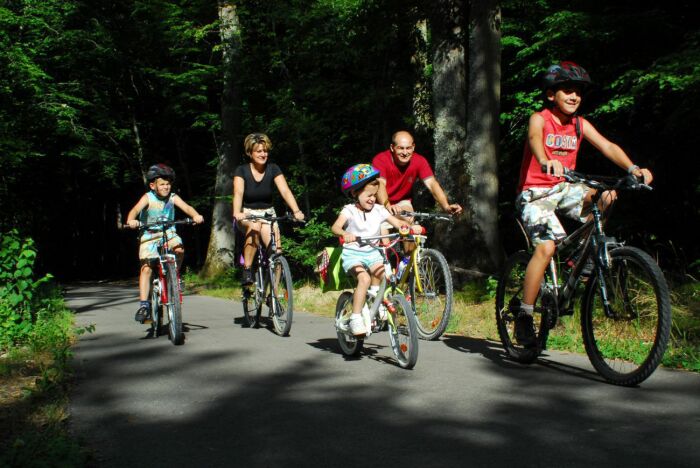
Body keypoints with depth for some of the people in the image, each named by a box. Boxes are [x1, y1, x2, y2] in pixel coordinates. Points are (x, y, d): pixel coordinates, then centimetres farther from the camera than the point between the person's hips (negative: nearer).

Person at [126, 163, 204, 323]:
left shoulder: (172, 197, -4)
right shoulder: (148, 197, -9)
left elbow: (186, 207, -17)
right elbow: (136, 209, -25)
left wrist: (195, 215, -39)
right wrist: (131, 220, -46)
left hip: (168, 233, 2)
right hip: (149, 236, -2)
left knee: (179, 249, -29)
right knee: (146, 267, -14)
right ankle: (144, 304, -12)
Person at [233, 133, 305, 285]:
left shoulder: (273, 169, -5)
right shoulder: (242, 171, -10)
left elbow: (285, 191, -17)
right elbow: (238, 193, -25)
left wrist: (296, 211, -34)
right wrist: (237, 213, -46)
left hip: (267, 214, 2)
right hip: (247, 214, -2)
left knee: (276, 251, -17)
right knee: (255, 227, -38)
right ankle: (246, 271, -28)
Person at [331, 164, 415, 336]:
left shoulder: (379, 210, 4)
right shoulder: (349, 210, -8)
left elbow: (397, 222, 1)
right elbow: (335, 227, -23)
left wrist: (410, 227, -20)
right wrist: (345, 234, -45)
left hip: (372, 252, 5)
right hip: (352, 253, -4)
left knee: (380, 272, -27)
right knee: (364, 278, -29)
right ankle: (355, 318, -23)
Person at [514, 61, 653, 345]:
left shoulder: (580, 124, 5)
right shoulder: (539, 119, -9)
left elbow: (606, 146, -8)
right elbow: (534, 139, -32)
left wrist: (632, 168, -28)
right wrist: (547, 162, -56)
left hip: (564, 189, 5)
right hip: (535, 193, -5)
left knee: (604, 199, -22)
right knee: (546, 247, -24)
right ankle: (524, 317, -15)